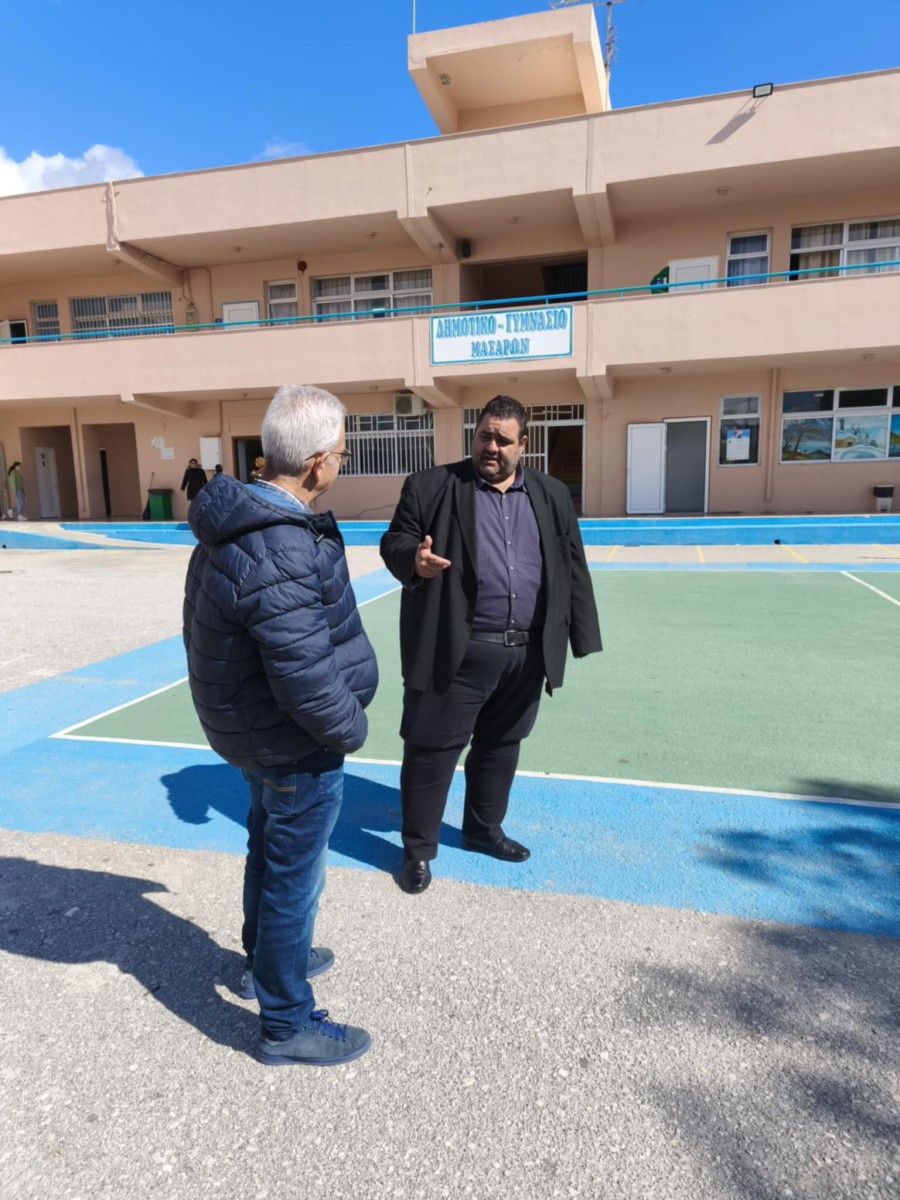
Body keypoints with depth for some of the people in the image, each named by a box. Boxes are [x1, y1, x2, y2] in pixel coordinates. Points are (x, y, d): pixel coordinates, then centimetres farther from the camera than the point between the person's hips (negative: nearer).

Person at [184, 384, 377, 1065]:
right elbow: (310, 683, -32)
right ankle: (286, 1024, 31)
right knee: (294, 880, 9)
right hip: (295, 746, -10)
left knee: (269, 850, 28)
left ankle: (265, 958, 52)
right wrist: (353, 729, -12)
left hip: (251, 729, 10)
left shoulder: (235, 524, -1)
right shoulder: (282, 556, -33)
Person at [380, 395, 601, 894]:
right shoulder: (431, 486, -1)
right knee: (432, 748, 4)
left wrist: (582, 636, 7)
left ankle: (483, 829, 39)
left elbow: (572, 567, 11)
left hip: (526, 652, 4)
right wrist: (413, 559, -26)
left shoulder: (552, 495, 9)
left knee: (501, 744, 18)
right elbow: (394, 542, -2)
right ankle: (418, 848, 22)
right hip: (456, 651, -4)